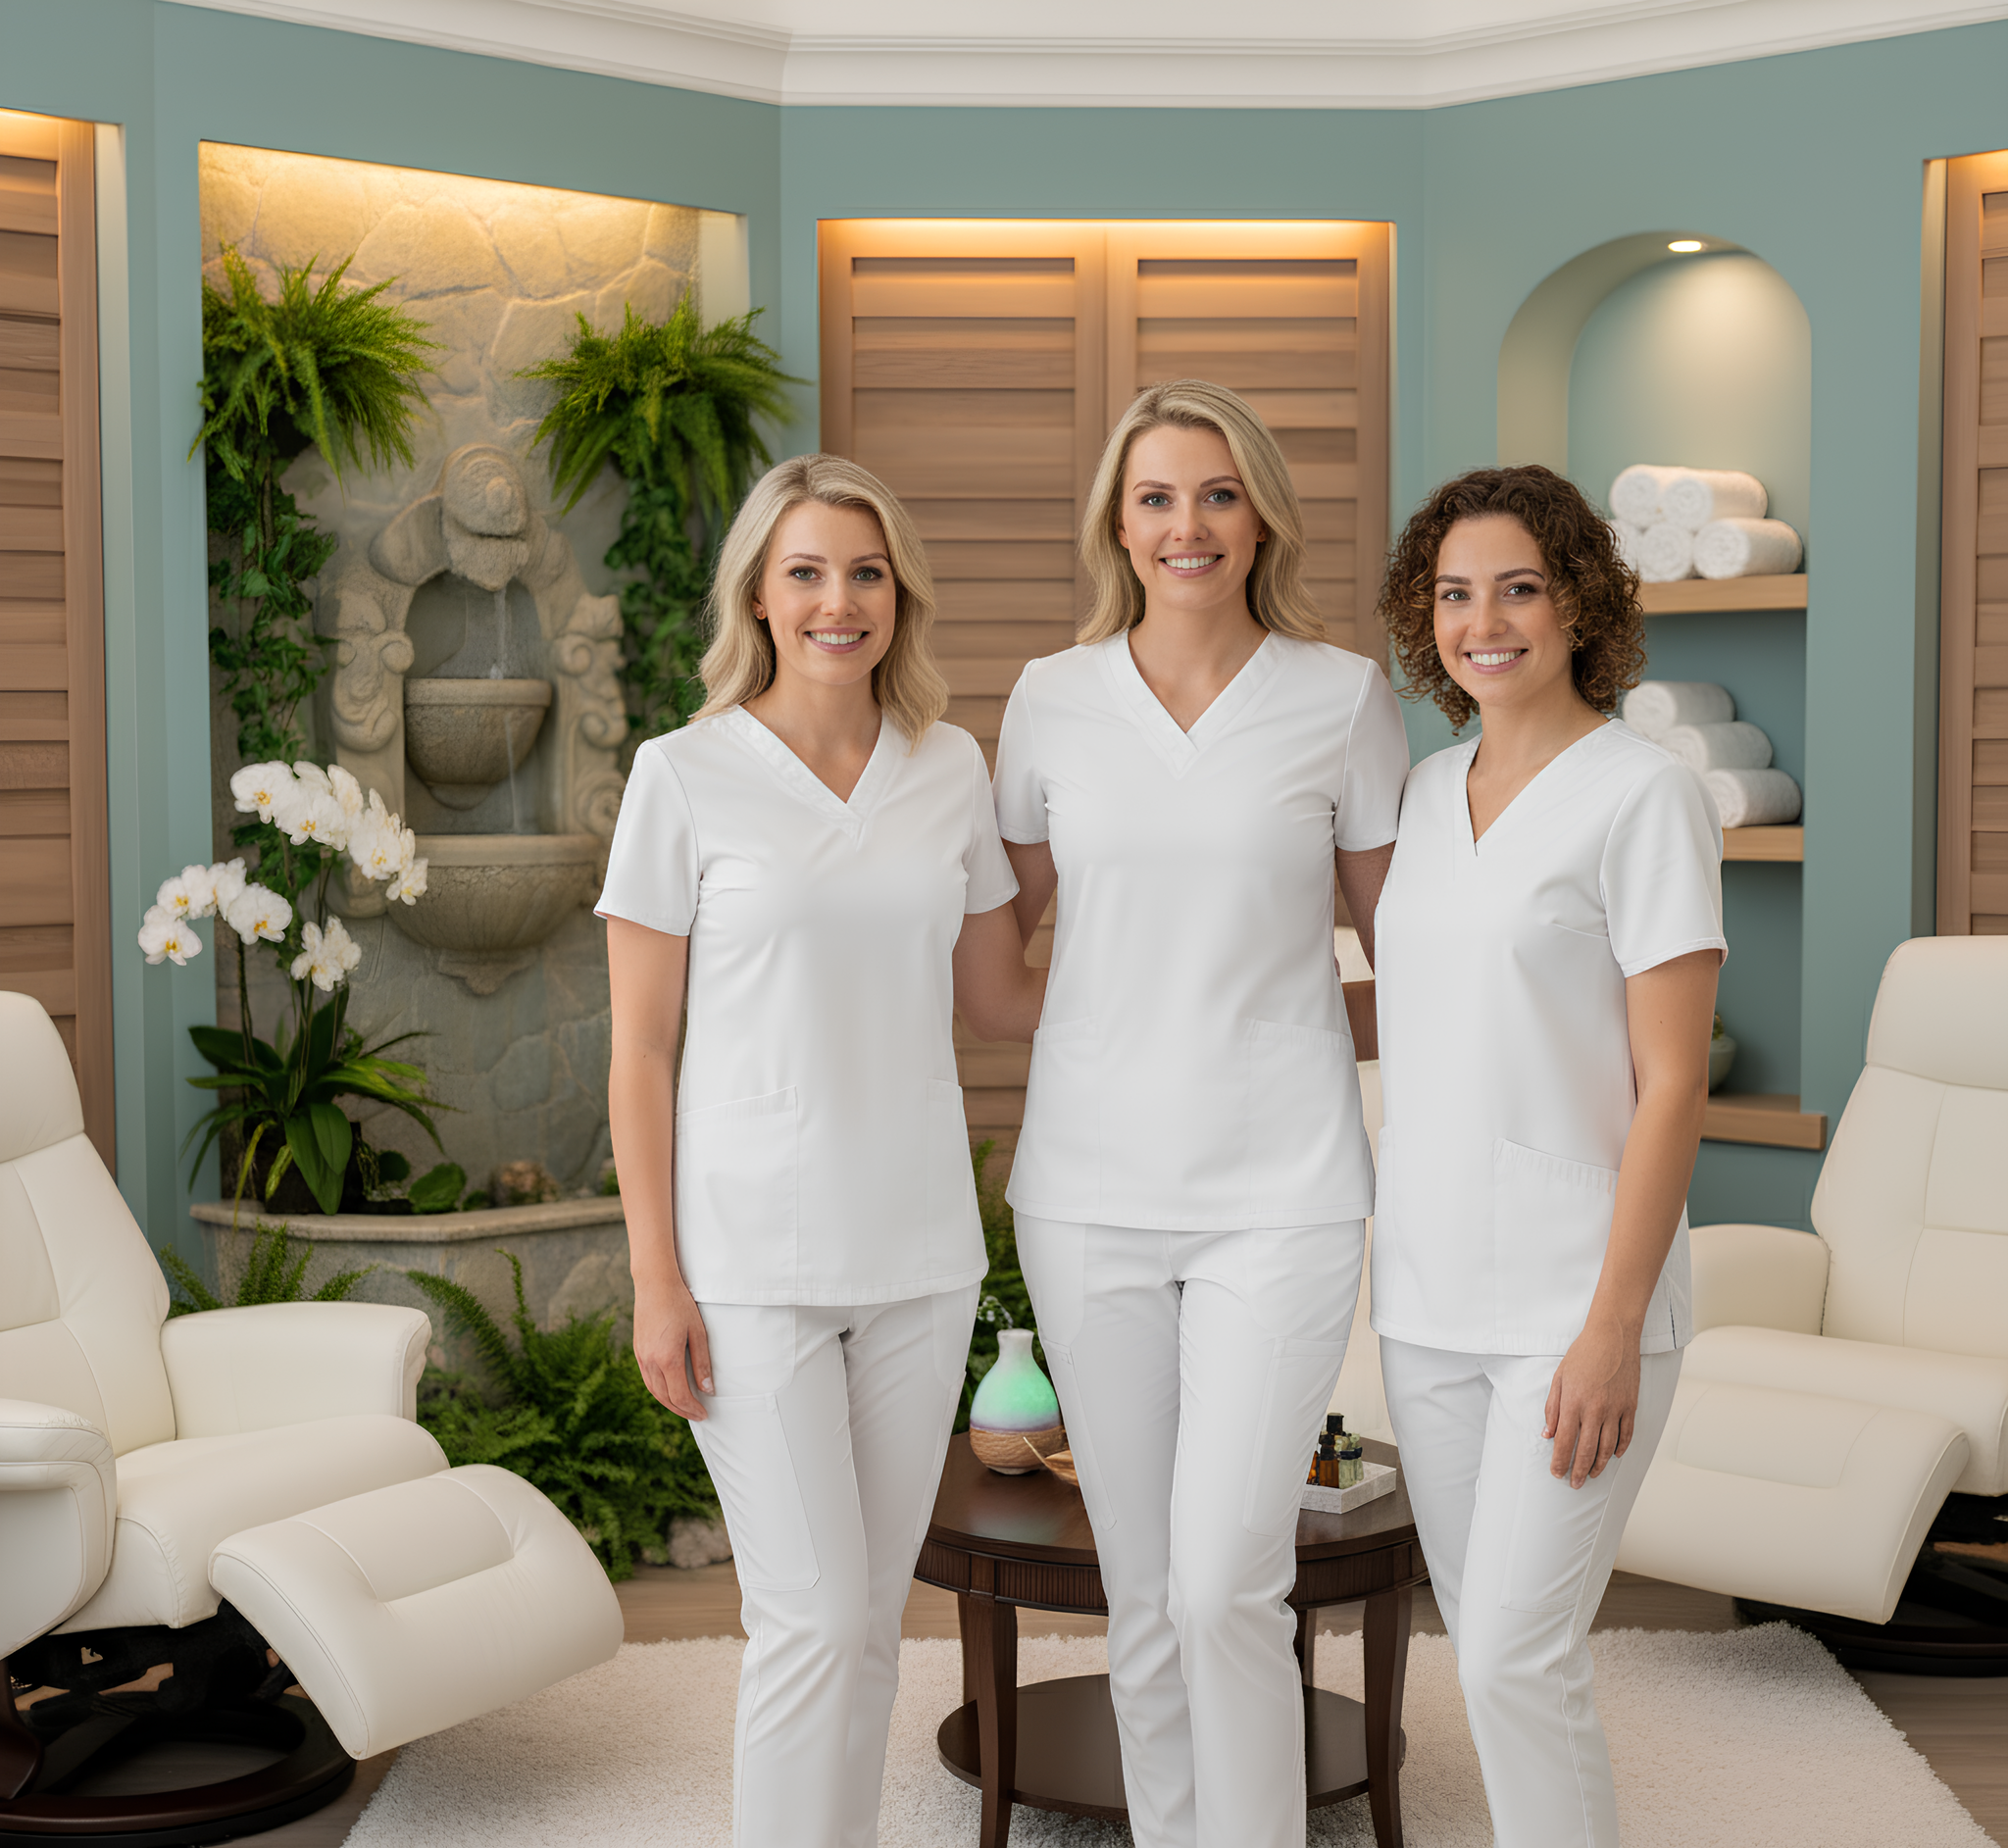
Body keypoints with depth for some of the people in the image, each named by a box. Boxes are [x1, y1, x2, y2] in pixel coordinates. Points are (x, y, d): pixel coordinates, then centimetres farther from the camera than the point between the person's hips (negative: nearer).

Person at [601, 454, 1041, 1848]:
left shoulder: (952, 767, 5)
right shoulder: (685, 775, -5)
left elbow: (997, 995, 16)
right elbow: (639, 1048, -4)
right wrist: (657, 1278, -7)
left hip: (919, 1247, 4)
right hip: (753, 1250, -4)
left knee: (872, 1616, 11)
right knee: (816, 1617, -5)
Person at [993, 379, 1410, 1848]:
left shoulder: (1343, 696, -1)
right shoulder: (1052, 699, 4)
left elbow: (1401, 929, 6)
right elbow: (998, 925, 16)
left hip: (1281, 1190, -2)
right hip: (1092, 1185, 2)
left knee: (1227, 1587, -10)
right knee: (1145, 1599, 9)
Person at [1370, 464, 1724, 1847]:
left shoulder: (1645, 796, -9)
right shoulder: (1429, 790, 10)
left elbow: (1671, 1083, -13)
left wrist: (1613, 1328, -17)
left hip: (1576, 1302, -6)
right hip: (1430, 1295, 6)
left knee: (1516, 1658, -8)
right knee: (1487, 1643, 12)